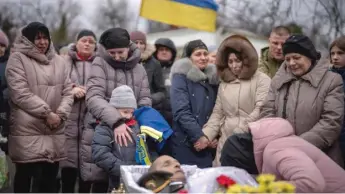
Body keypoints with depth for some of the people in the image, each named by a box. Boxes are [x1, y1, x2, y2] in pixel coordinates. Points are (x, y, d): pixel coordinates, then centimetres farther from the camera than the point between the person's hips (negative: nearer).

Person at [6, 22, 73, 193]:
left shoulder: (59, 61, 14)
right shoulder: (18, 58, -3)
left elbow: (68, 92, 10)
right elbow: (20, 94, -12)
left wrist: (60, 114, -7)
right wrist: (47, 113, -14)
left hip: (54, 131, 5)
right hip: (27, 130, -5)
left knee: (49, 178, 11)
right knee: (25, 176, 2)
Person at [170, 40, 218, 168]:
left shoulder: (212, 78, 14)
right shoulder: (181, 76, -3)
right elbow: (181, 112, -13)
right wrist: (199, 136, -17)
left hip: (208, 142, 5)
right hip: (185, 142, -5)